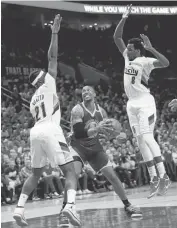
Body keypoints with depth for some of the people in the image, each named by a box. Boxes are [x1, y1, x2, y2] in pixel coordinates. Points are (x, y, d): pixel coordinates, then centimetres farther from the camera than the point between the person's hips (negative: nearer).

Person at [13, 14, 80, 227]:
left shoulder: (33, 98, 27)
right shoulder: (48, 85, 8)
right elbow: (52, 57, 2)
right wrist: (54, 33, 5)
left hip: (35, 132, 7)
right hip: (50, 130, -7)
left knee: (35, 174, 22)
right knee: (70, 171, -6)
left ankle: (19, 208, 10)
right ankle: (70, 205, -31)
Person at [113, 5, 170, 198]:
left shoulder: (145, 61, -13)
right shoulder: (127, 57, 8)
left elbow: (165, 63, -29)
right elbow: (116, 37, 9)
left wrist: (151, 48, -35)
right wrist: (124, 19, 0)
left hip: (145, 103, -8)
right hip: (132, 104, 8)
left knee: (147, 137, -19)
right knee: (140, 141, 4)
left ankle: (163, 176, -21)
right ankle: (153, 178, 5)